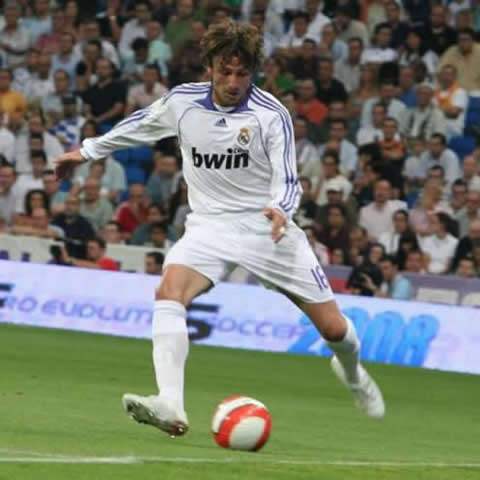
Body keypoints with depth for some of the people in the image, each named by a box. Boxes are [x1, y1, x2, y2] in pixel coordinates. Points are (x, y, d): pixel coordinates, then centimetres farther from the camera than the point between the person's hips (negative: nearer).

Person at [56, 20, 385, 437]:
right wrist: (87, 152, 26)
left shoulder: (271, 114, -12)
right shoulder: (182, 102, -2)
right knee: (169, 292, -29)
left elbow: (287, 180, -14)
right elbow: (136, 128, 18)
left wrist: (279, 208, -36)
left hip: (266, 226, -2)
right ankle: (171, 407, -39)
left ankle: (352, 373, 39)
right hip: (210, 226, 2)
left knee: (333, 327, 1)